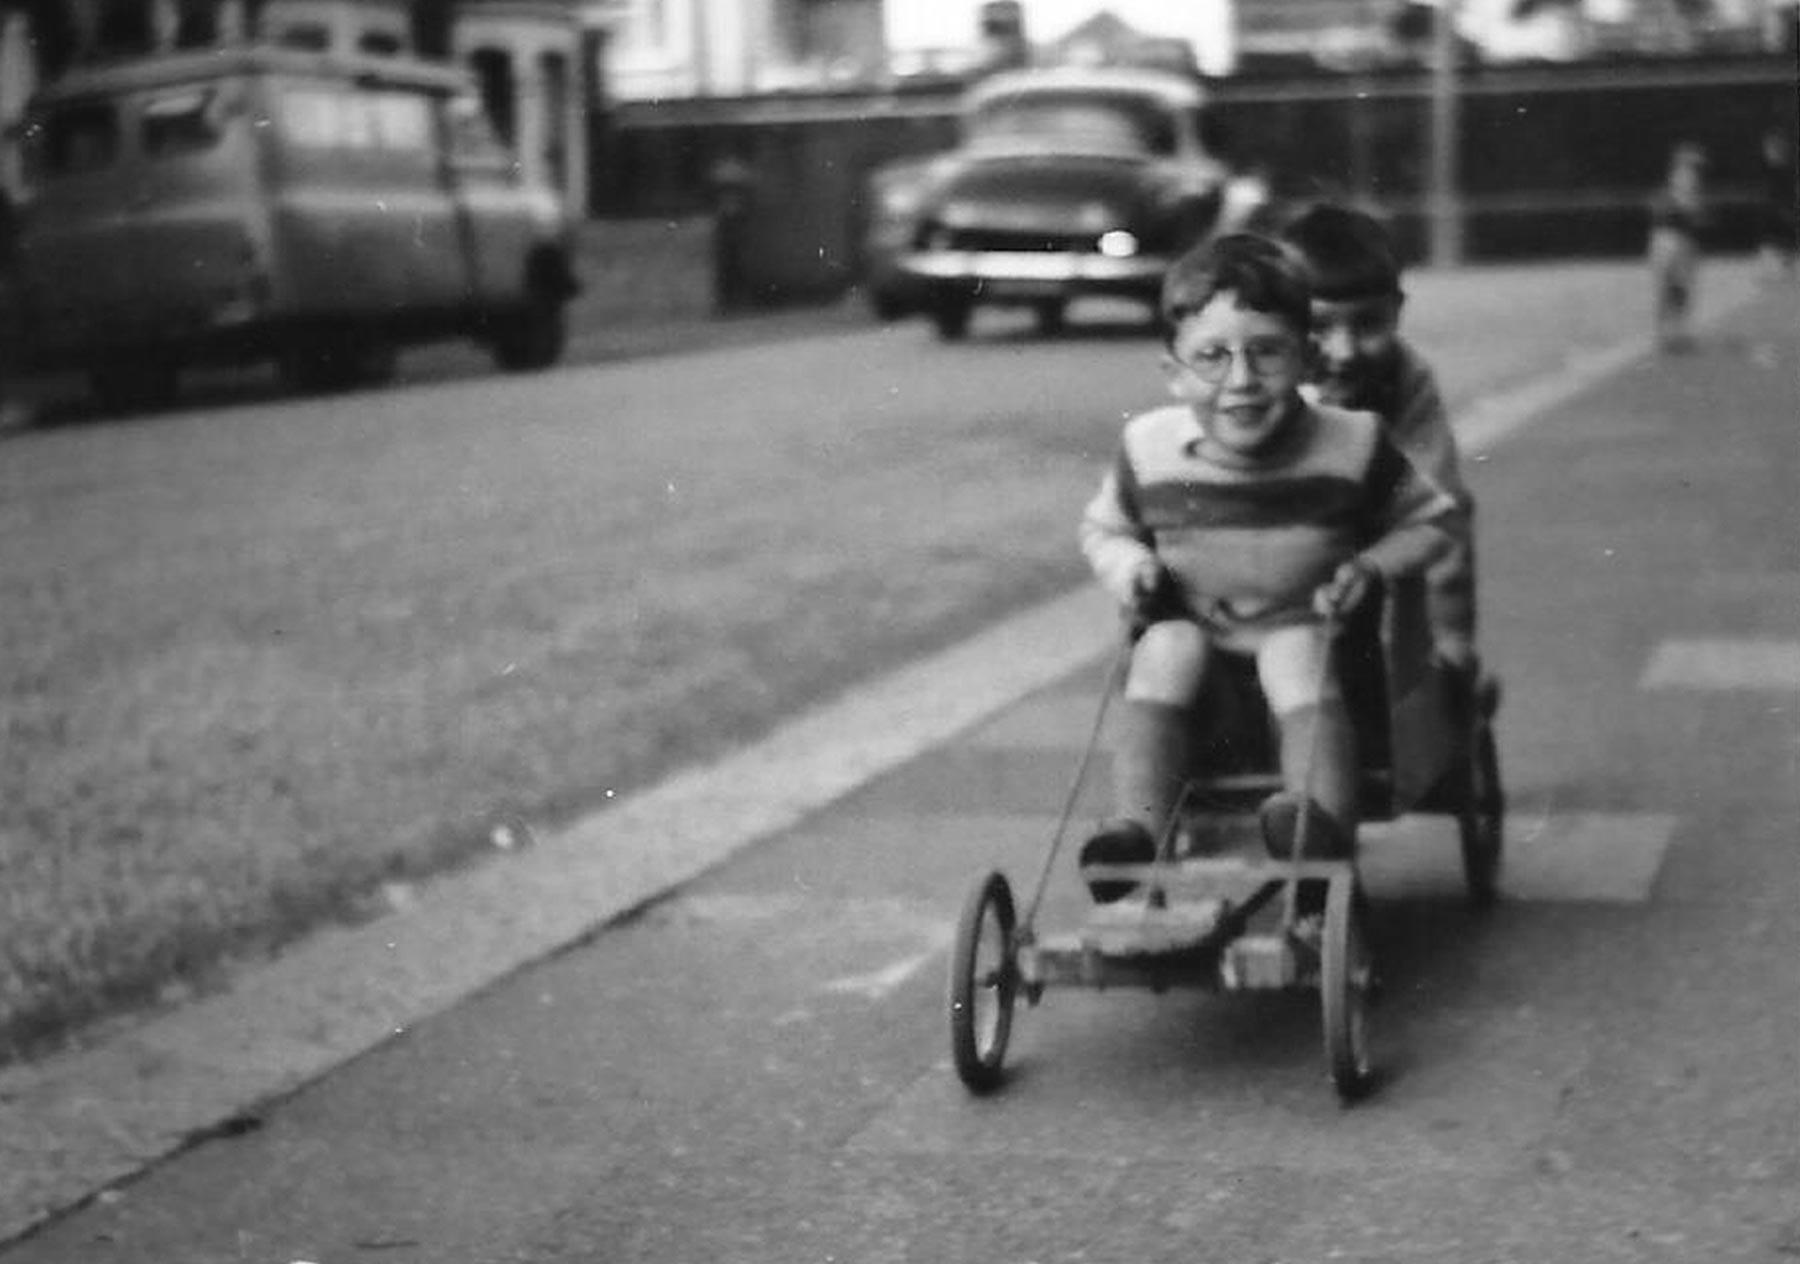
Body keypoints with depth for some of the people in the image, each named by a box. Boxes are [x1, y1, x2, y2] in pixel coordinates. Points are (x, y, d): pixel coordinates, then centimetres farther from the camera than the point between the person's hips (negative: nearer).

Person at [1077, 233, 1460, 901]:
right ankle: (1138, 829, -37)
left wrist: (1372, 567, -13)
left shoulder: (1350, 445, -10)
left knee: (1301, 661, -33)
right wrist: (1128, 564, -10)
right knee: (1163, 656, -28)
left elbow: (1429, 522, 4)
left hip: (1301, 621, -2)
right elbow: (1102, 527, 12)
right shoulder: (1148, 449, -7)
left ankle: (1323, 821, -44)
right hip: (1188, 619, 2)